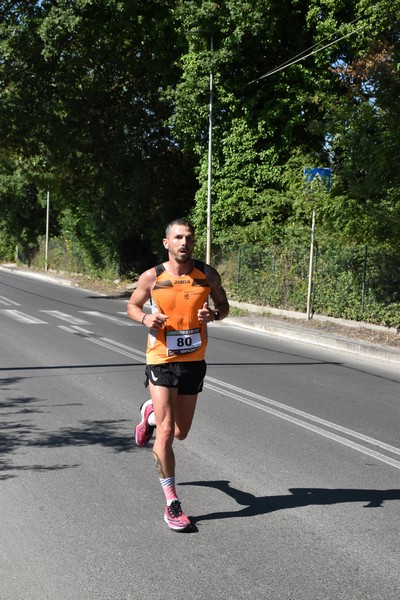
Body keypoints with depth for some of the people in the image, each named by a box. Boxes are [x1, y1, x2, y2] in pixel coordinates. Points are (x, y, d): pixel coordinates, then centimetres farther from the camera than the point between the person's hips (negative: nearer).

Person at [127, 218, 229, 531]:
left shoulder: (207, 274, -3)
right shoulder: (152, 277, -7)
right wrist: (145, 318, -15)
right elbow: (132, 305, 7)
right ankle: (172, 503, 2)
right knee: (165, 432, -10)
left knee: (180, 432, 15)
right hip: (161, 361, -3)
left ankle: (150, 412, 48)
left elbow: (224, 306, 9)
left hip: (194, 361, 3)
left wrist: (214, 314, -15)